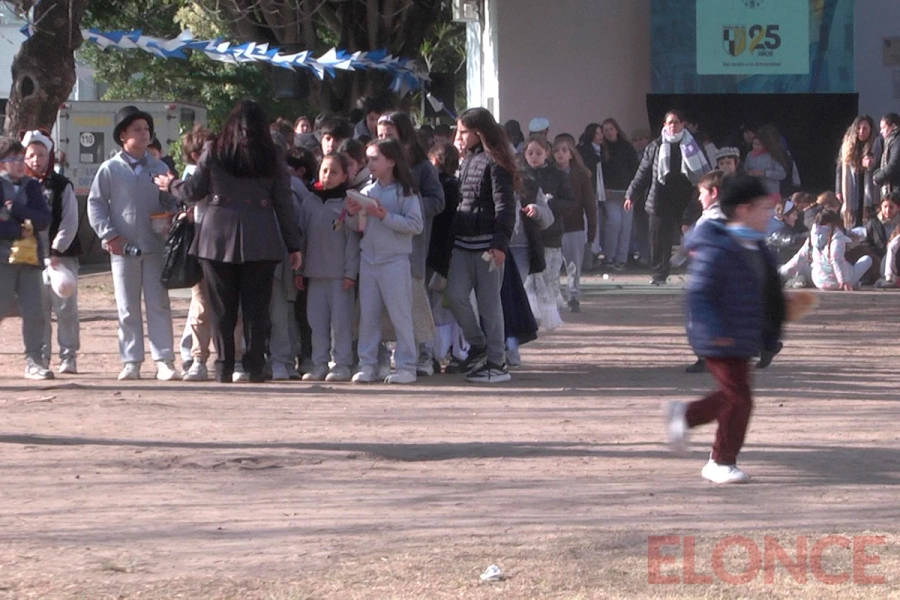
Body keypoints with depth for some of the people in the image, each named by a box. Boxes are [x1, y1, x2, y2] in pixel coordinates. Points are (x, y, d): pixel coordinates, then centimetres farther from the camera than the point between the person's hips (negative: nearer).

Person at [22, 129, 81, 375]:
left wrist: (56, 251, -12)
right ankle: (41, 356, 8)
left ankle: (68, 356, 1)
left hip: (62, 256, -2)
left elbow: (70, 222, -3)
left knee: (65, 307, -4)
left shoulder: (62, 186, 4)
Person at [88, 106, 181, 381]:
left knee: (159, 304, -1)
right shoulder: (110, 169, 3)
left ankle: (164, 361, -2)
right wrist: (109, 235, -8)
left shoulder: (159, 169, 10)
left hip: (156, 247, 1)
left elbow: (172, 203, 17)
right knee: (127, 308, 3)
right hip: (123, 248, -1)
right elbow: (95, 204, 2)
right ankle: (131, 362, 7)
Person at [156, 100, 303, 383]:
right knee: (256, 307, 4)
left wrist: (171, 185, 31)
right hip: (260, 240, 0)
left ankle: (224, 367, 6)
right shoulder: (272, 157, 4)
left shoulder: (214, 152, 2)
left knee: (223, 308, 6)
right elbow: (284, 202, 5)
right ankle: (255, 367, 2)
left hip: (219, 238, 0)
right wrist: (293, 245, 10)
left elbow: (193, 191, 9)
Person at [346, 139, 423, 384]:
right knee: (367, 315, 7)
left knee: (400, 315, -3)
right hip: (368, 259, 6)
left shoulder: (405, 191, -5)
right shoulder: (367, 191, 12)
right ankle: (367, 365, 11)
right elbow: (358, 228, 16)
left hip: (395, 260, -6)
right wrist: (353, 214, -5)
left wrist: (385, 216, -18)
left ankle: (406, 366, 0)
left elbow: (416, 225, -15)